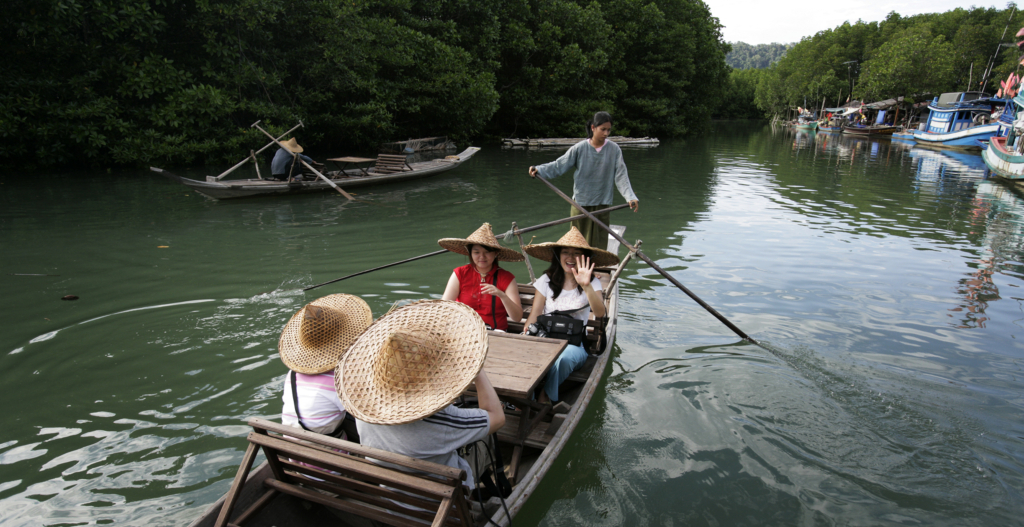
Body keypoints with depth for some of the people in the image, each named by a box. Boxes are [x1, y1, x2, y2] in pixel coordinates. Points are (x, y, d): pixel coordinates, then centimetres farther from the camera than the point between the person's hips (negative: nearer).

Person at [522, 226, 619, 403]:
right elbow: (534, 315, 2)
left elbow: (600, 313, -18)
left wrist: (587, 286, -33)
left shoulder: (592, 283, 2)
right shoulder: (547, 280, 7)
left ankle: (545, 398, -13)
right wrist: (526, 335, -19)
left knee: (564, 357, -36)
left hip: (575, 344, -1)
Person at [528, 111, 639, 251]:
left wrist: (630, 197, -19)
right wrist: (538, 170, -18)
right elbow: (558, 166, -4)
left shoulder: (614, 150, -2)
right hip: (580, 202, 0)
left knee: (598, 245, 2)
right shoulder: (580, 148, -5)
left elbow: (621, 176, -6)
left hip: (602, 204, 1)